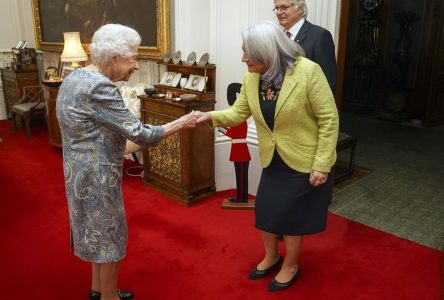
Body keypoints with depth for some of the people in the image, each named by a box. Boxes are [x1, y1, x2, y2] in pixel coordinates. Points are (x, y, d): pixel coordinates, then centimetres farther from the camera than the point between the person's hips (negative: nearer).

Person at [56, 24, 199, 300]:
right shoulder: (98, 87, -24)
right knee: (110, 235, 7)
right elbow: (139, 134, -24)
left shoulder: (77, 77, 7)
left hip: (86, 169, 10)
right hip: (96, 174, -10)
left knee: (98, 231, 22)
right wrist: (182, 123, -13)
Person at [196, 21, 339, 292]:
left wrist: (321, 165, -20)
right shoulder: (251, 78, -6)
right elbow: (238, 112, 1)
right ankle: (271, 257, 43)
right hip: (272, 160, 6)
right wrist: (210, 116, -18)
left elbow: (329, 119, -19)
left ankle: (291, 266, 35)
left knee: (290, 215, 7)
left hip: (304, 161, -5)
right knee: (265, 211, 15)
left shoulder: (308, 71, -23)